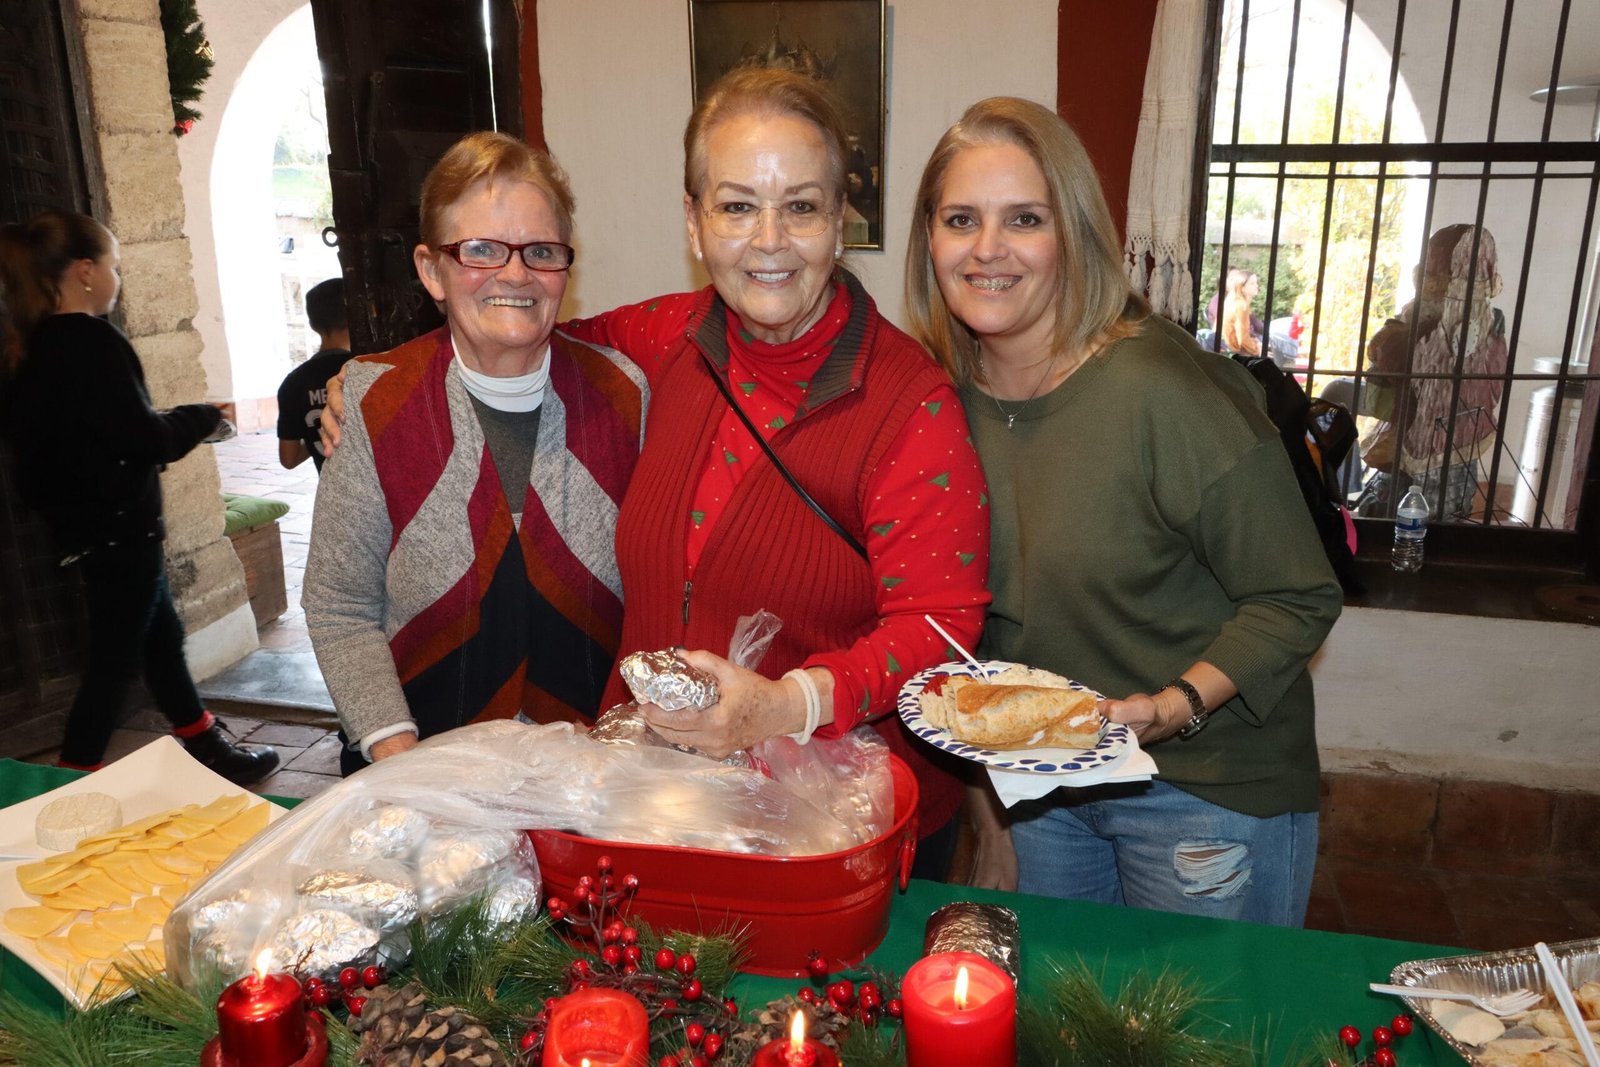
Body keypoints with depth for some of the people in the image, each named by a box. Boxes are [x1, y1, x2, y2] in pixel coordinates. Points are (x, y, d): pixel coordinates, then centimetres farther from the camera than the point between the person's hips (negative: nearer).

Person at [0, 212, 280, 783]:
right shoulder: (94, 343, -21)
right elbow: (144, 439, -23)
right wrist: (203, 416, -6)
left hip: (86, 528, 10)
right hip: (118, 530, -10)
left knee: (161, 635, 20)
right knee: (113, 659, 2)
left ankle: (205, 745, 33)